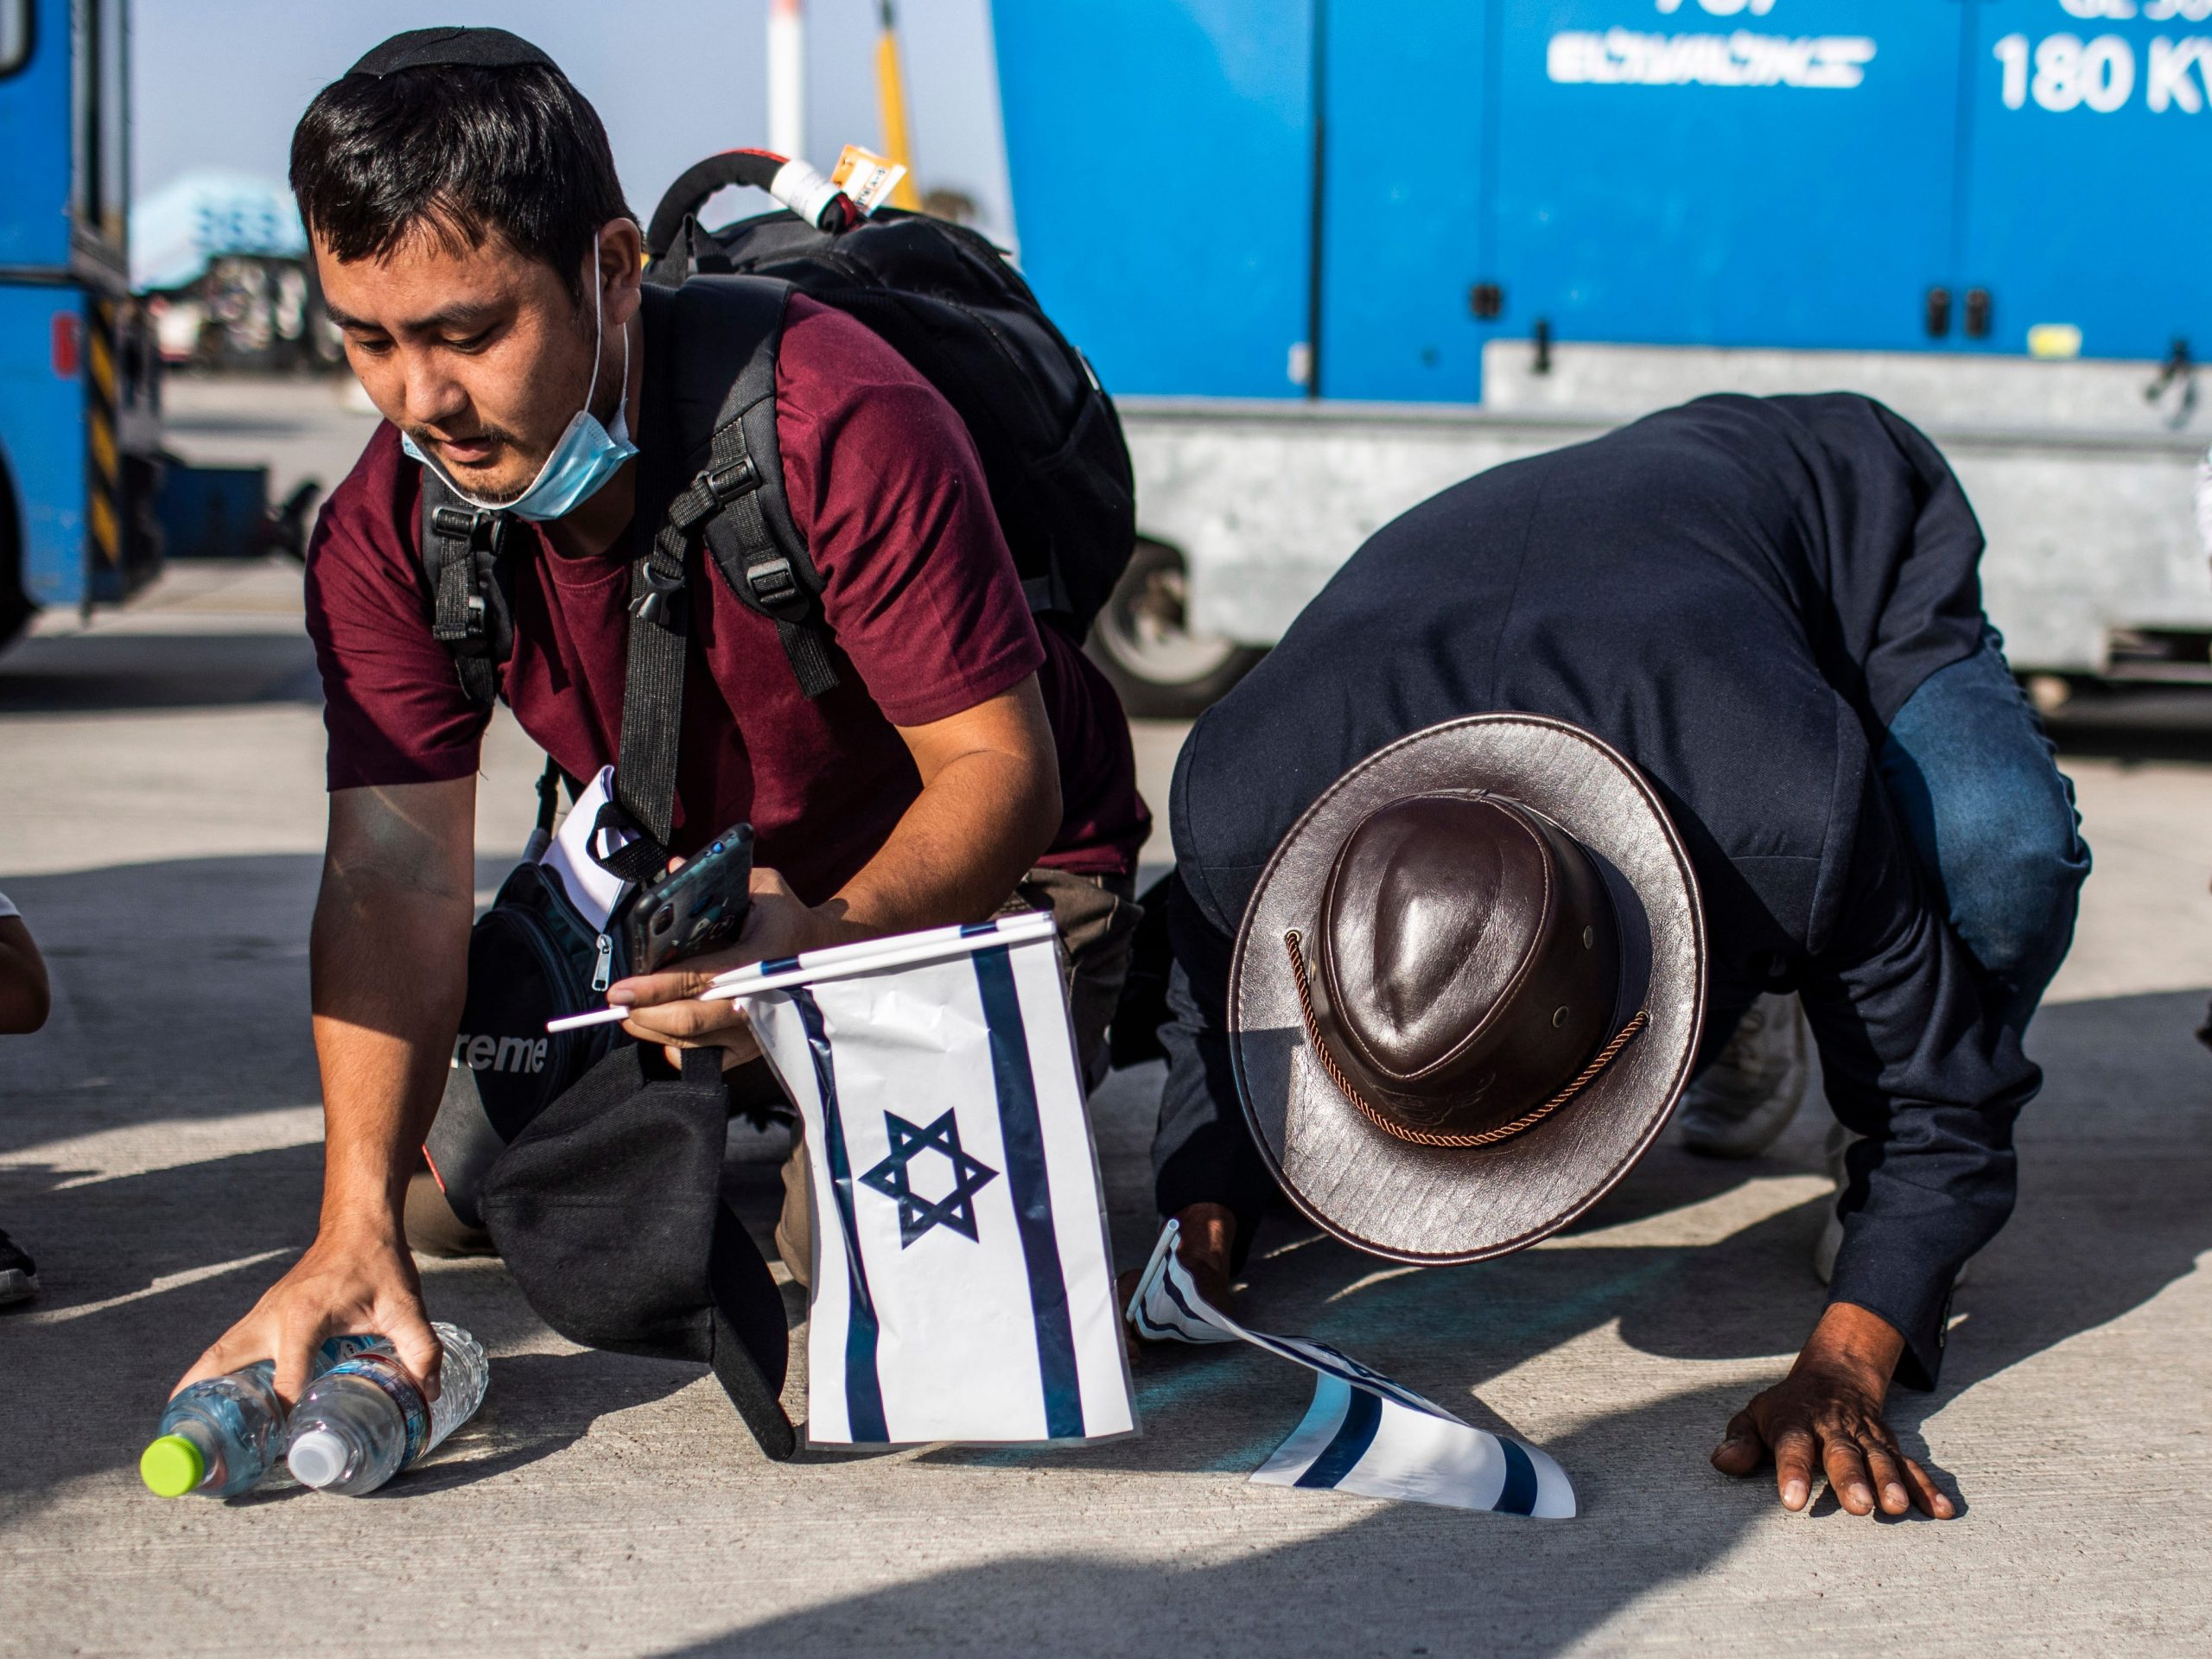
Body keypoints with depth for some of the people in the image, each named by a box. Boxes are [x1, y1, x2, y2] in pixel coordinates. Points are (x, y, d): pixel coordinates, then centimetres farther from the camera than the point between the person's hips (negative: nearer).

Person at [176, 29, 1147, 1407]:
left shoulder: (840, 426, -34)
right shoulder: (389, 528, -16)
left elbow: (1002, 768, -31)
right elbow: (397, 872, -21)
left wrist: (828, 944, -53)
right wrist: (357, 1228, -34)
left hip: (969, 874, -5)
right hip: (691, 881, 6)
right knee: (460, 1166, -2)